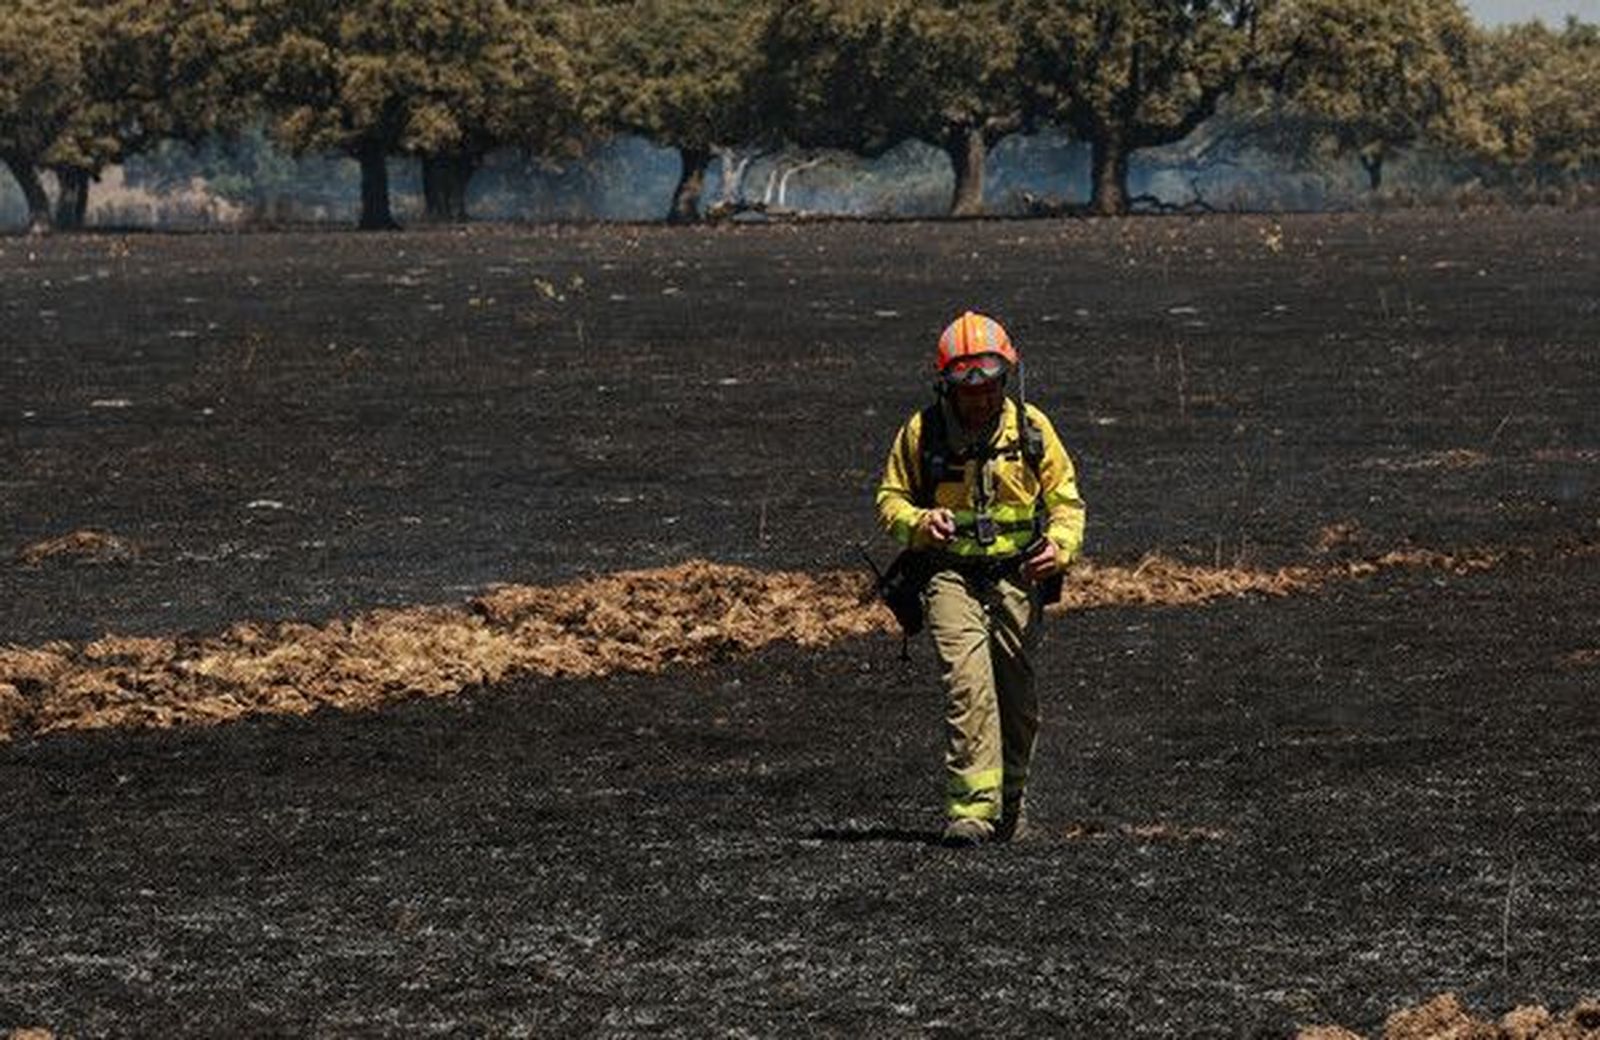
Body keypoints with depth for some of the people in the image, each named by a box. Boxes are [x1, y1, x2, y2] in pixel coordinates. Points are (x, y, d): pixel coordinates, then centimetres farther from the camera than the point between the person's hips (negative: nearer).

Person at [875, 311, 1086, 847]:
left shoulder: (1031, 428, 0)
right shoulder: (922, 432, -2)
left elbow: (1066, 501, 7)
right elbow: (890, 499, 7)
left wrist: (1059, 545, -14)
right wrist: (919, 522, -15)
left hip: (1018, 577, 2)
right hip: (951, 575, -2)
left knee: (1017, 700, 9)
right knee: (968, 685, -21)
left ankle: (1010, 805, 30)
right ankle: (970, 808, -24)